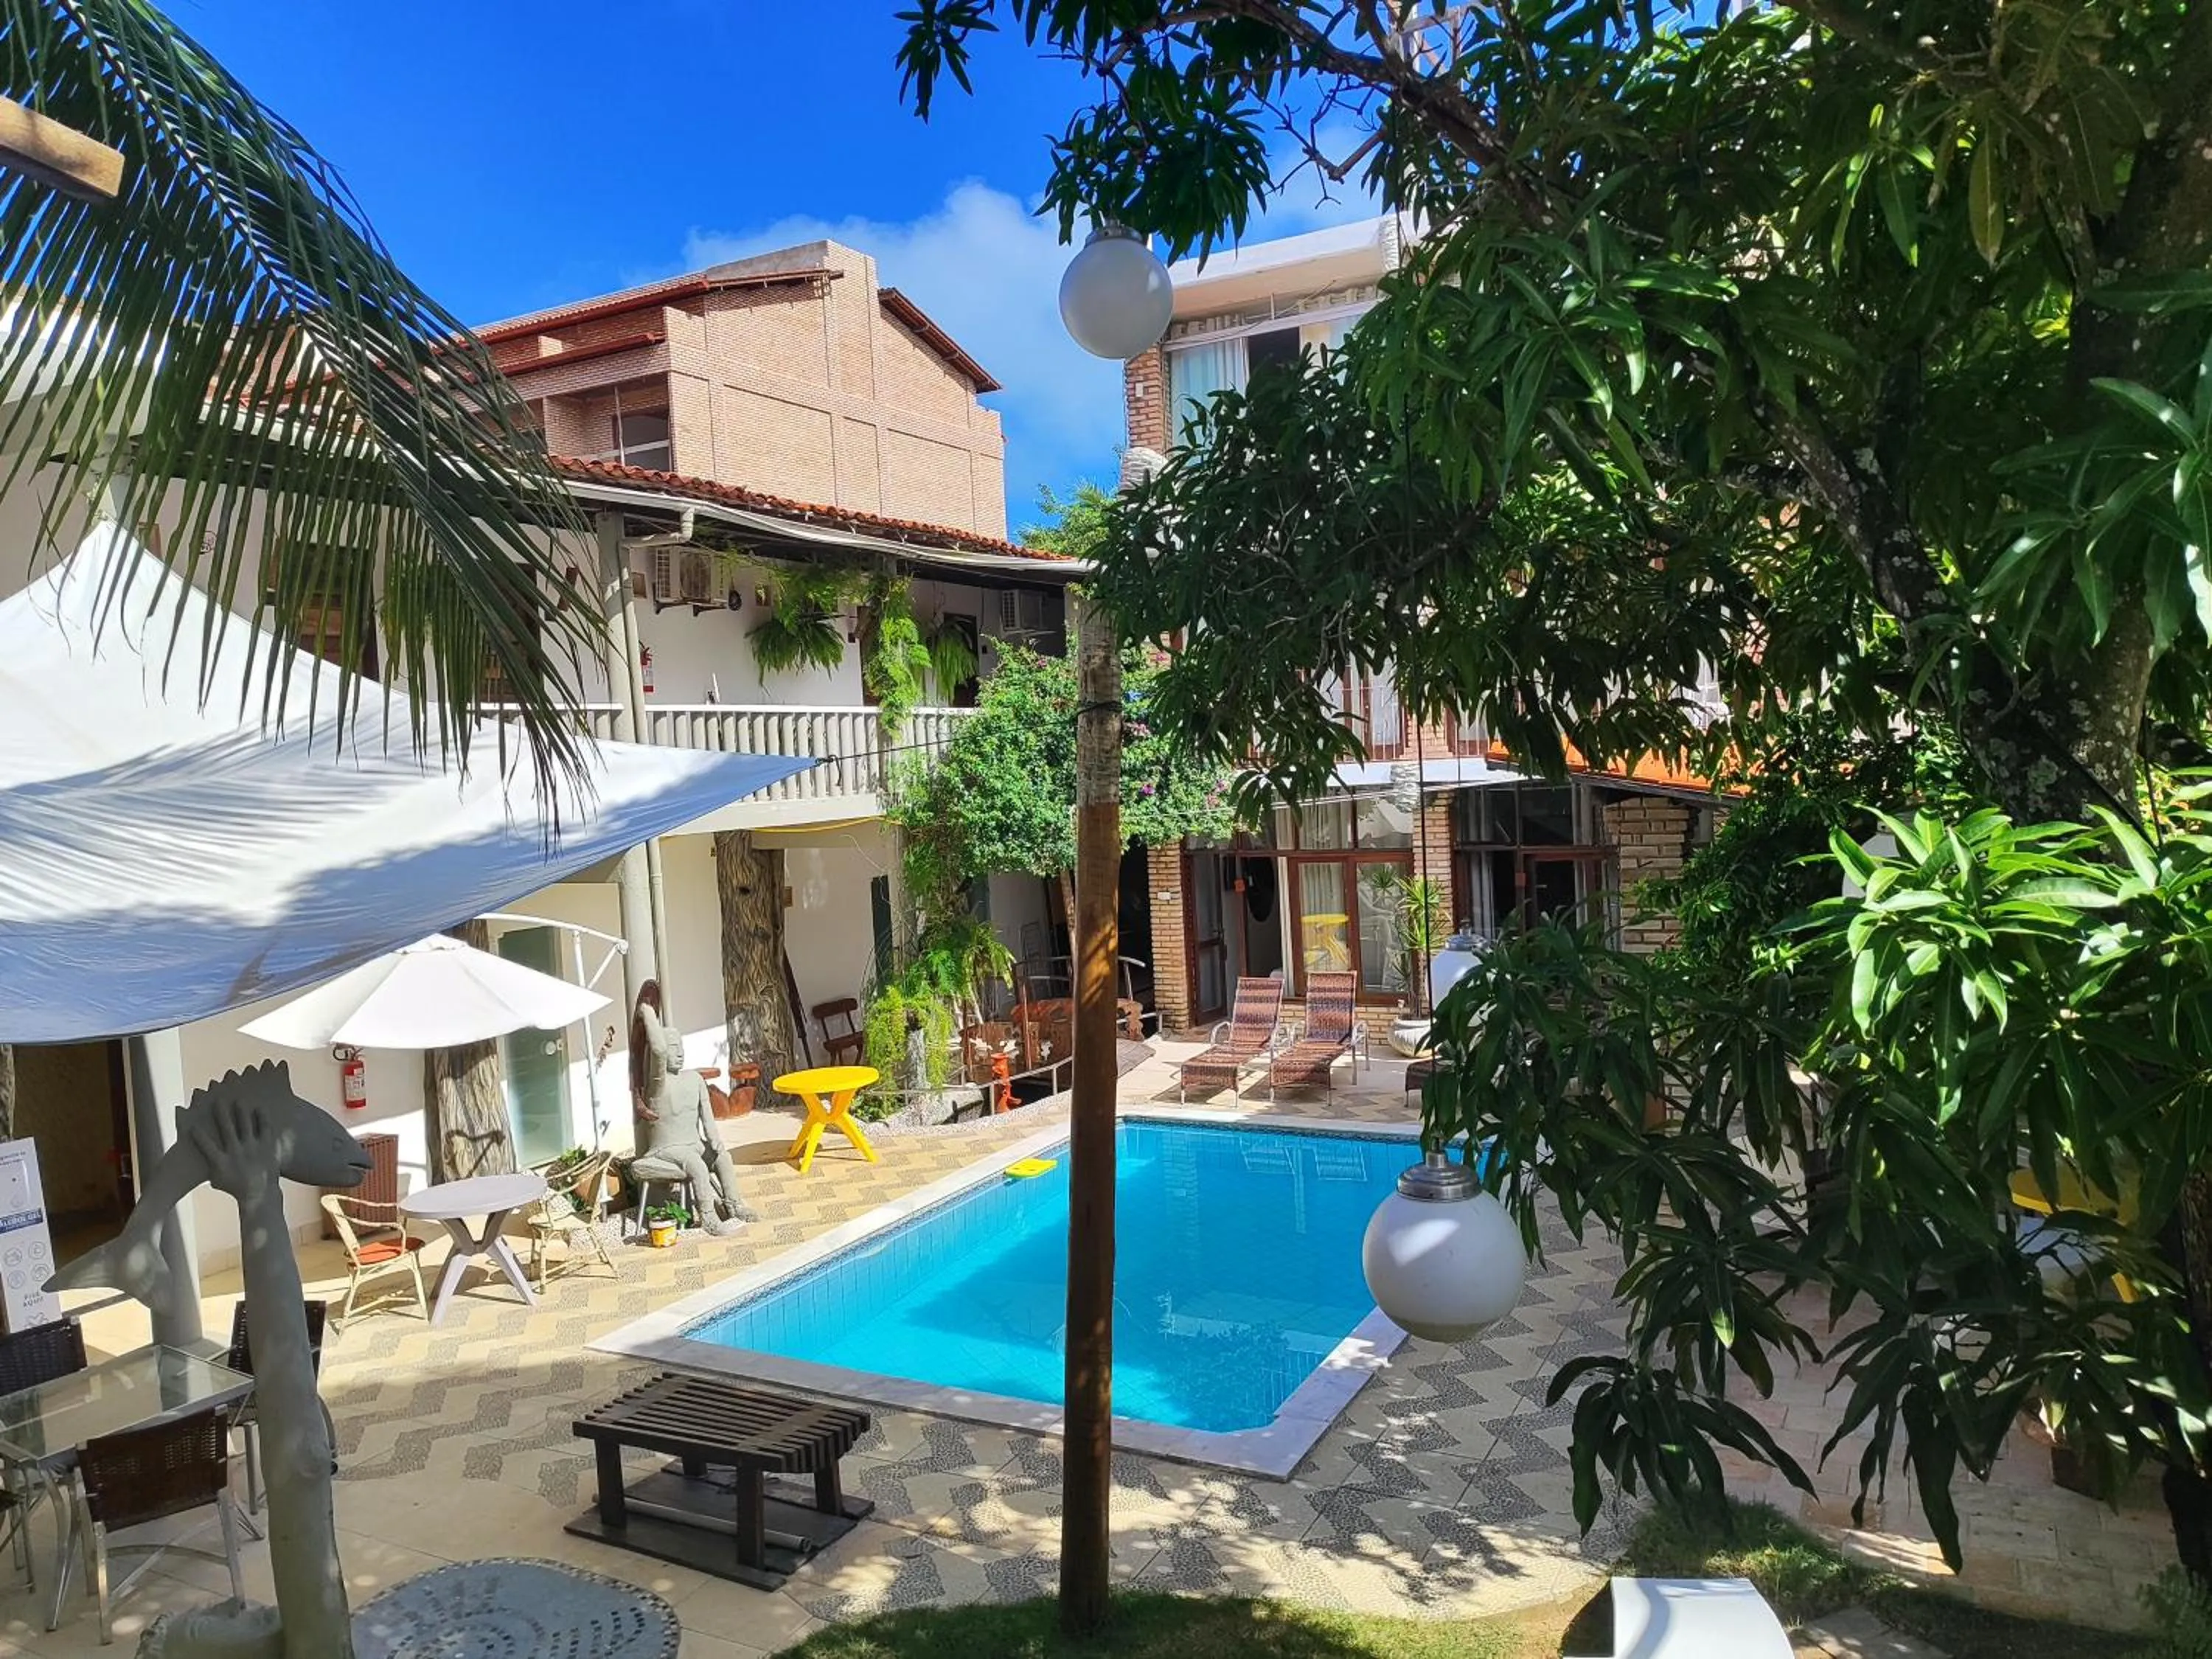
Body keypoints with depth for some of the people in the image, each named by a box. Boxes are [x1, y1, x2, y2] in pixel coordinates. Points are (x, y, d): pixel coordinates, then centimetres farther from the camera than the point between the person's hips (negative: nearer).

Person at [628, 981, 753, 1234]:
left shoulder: (695, 1079, 5)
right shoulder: (658, 1080, -13)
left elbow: (707, 1117, 3)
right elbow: (659, 1050, -32)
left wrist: (716, 1143, -9)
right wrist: (647, 1014, -26)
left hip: (694, 1145, 7)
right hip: (665, 1149, -7)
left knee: (723, 1156, -11)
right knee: (696, 1163, -31)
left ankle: (733, 1205, -4)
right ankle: (709, 1217, -32)